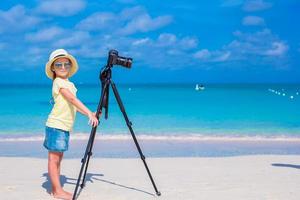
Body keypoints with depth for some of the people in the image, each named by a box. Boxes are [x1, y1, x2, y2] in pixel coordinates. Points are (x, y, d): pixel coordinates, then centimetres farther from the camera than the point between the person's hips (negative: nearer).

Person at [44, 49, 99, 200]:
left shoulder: (69, 84, 17)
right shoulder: (58, 82, -10)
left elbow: (73, 104, 16)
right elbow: (73, 99, -22)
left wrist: (89, 114, 6)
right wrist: (89, 113, -28)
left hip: (64, 127, 9)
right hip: (56, 125, -9)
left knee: (58, 157, 11)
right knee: (54, 159, -4)